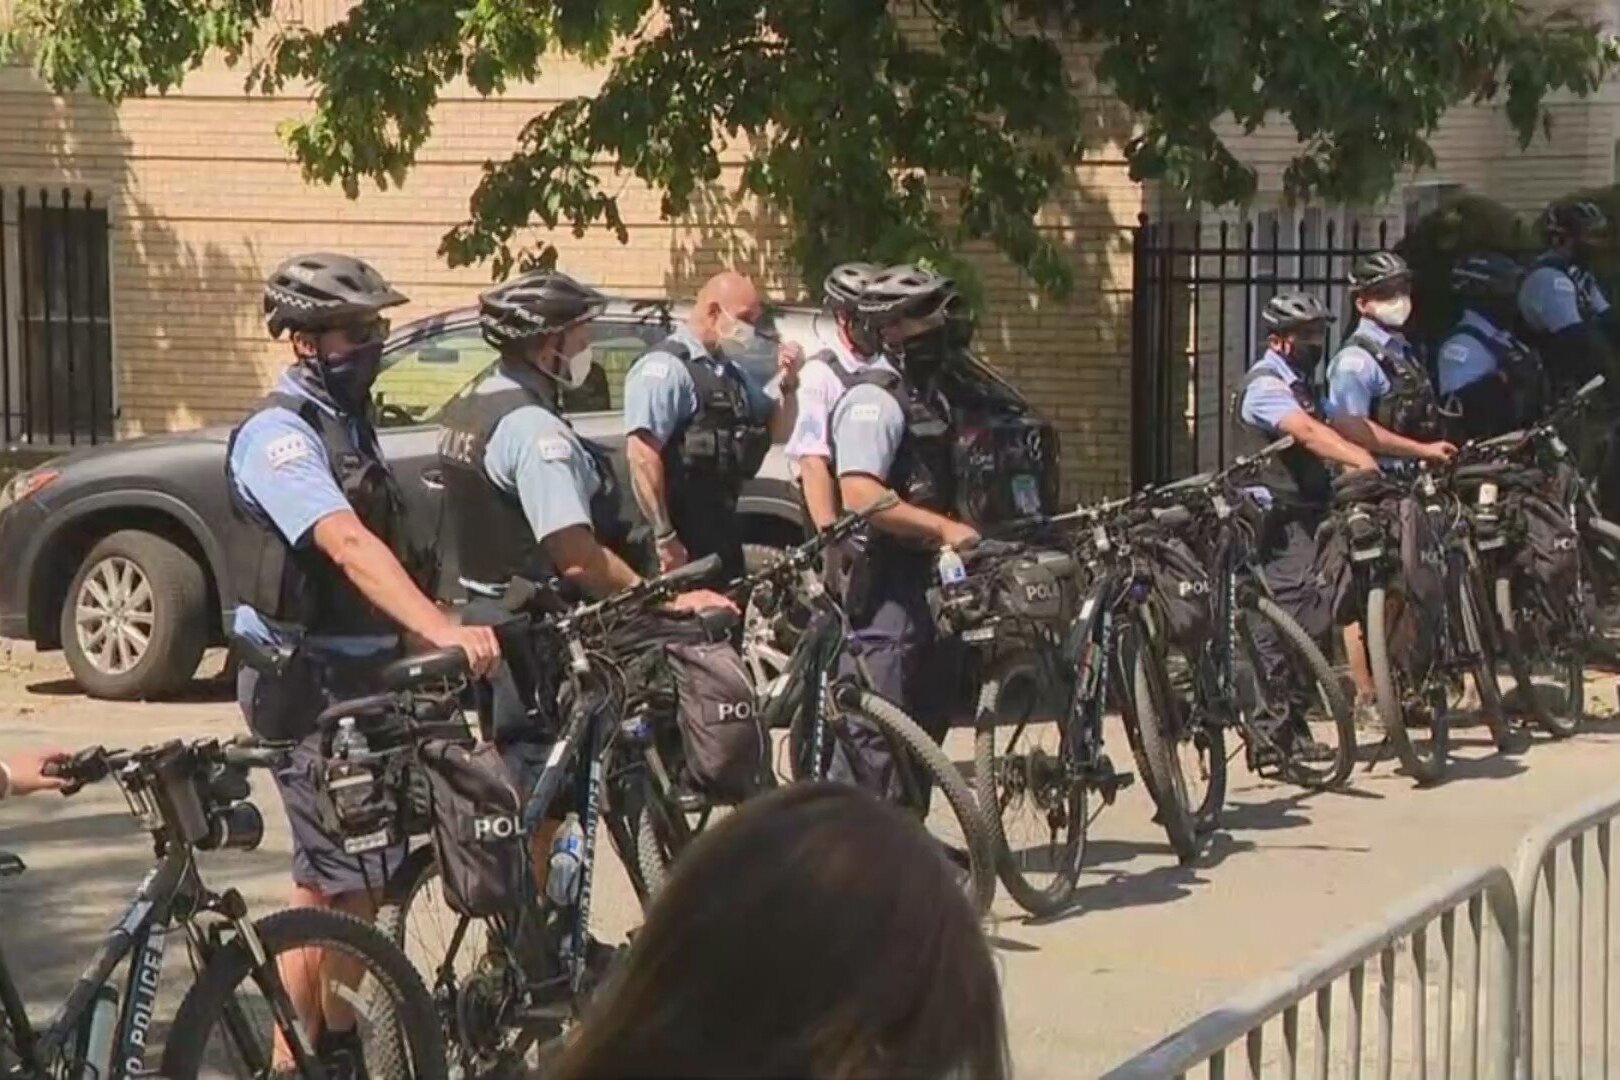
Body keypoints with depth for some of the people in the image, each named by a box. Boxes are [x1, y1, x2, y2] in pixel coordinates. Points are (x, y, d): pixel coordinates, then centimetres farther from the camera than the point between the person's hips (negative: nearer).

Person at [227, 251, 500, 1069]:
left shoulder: (348, 424, 14)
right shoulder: (280, 434, -16)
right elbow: (348, 547, -30)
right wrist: (443, 631, -41)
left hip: (362, 672, 9)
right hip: (307, 682, -9)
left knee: (362, 874, 13)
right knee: (329, 883, -7)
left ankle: (338, 1045, 22)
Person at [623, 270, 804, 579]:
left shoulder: (733, 372, 17)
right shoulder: (665, 367, -12)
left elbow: (778, 433, 23)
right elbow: (642, 455, -21)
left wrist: (787, 383, 4)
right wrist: (664, 538, -23)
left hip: (721, 531, 9)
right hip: (683, 541, -9)